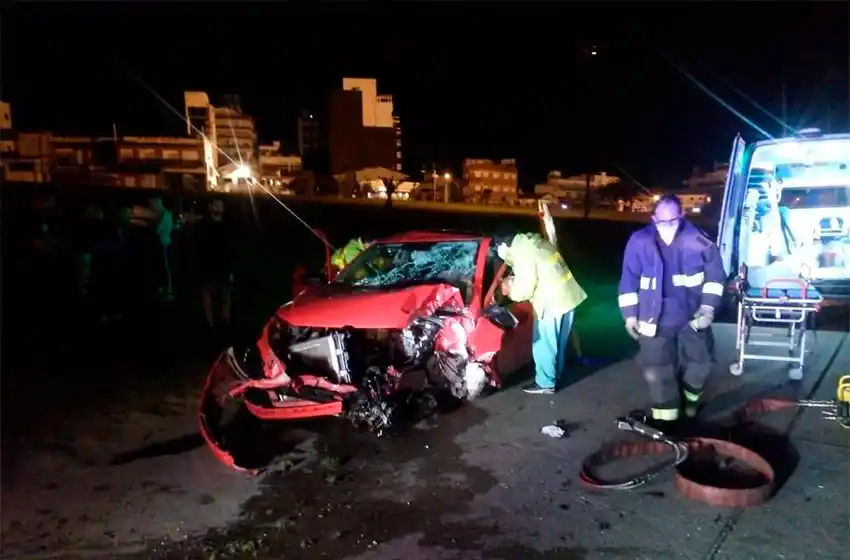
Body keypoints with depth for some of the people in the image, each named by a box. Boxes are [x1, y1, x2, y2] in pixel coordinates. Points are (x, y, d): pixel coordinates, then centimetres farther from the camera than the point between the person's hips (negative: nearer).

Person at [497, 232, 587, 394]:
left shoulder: (521, 253, -17)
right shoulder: (534, 242, 12)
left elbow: (525, 287, -17)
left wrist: (512, 292, 3)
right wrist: (515, 281, 16)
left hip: (551, 302, -9)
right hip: (568, 296, 9)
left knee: (543, 345, 6)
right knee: (558, 343, 22)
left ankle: (545, 383, 17)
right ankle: (555, 375, 36)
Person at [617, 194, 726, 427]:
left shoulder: (697, 240, -12)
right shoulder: (639, 242, -12)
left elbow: (715, 272, -1)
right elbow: (629, 281, -4)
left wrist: (709, 305, -8)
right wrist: (630, 315, -3)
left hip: (692, 315, 1)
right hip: (655, 319, -1)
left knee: (701, 362, 15)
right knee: (657, 371, 1)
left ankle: (690, 397, 45)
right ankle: (665, 418, 18)